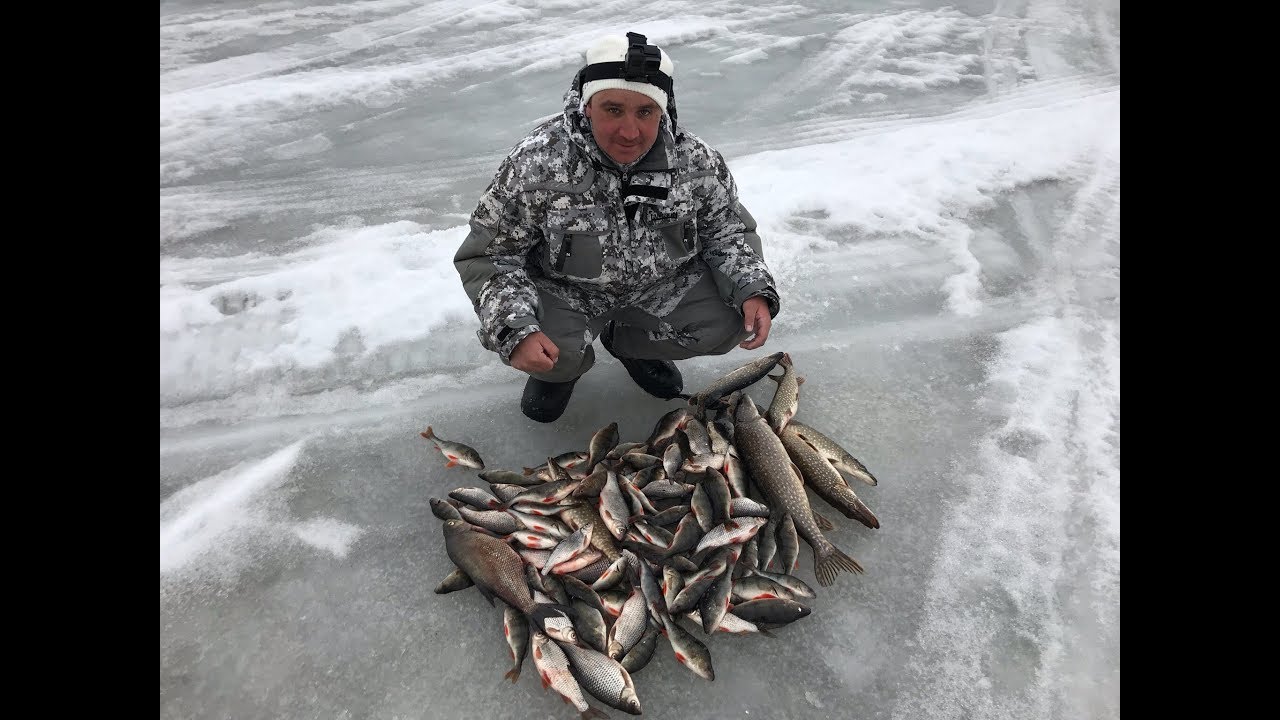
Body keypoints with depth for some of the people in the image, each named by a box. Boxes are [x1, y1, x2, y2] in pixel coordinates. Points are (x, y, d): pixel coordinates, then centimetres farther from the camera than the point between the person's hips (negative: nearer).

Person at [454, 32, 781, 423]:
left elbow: (728, 229, 0)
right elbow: (490, 256, -17)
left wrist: (753, 291, -18)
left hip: (661, 284, 4)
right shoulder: (536, 163, -24)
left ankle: (627, 342, 14)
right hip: (563, 289, -3)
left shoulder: (696, 160, -15)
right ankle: (560, 368, 11)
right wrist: (516, 331, -33)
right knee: (550, 352, -32)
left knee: (731, 323, -15)